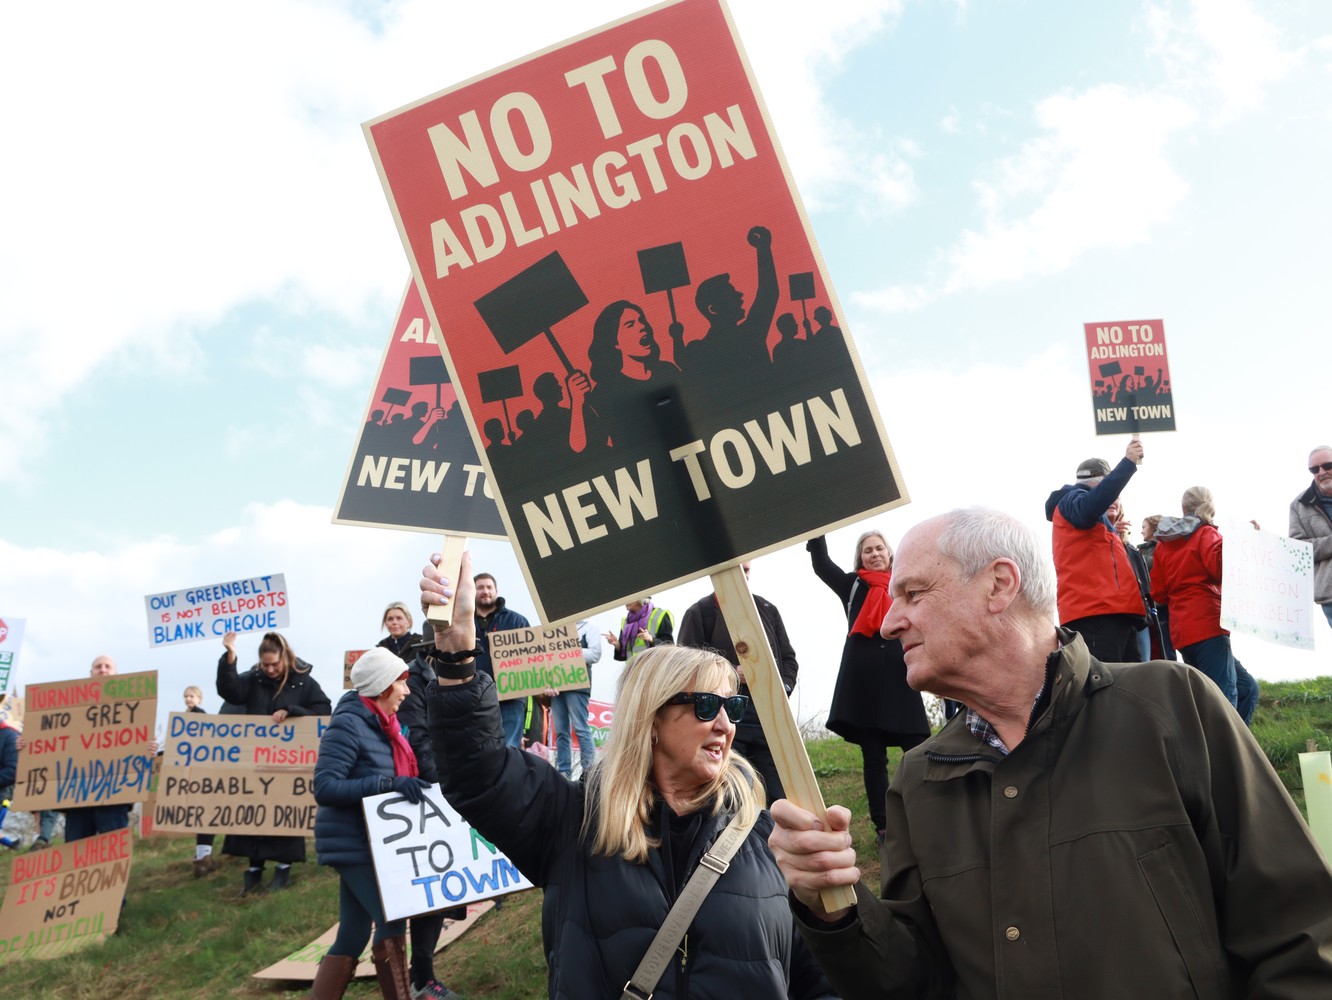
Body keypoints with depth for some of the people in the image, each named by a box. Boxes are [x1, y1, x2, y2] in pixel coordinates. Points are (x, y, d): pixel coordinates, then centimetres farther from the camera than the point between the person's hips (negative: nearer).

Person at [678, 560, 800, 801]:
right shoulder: (700, 613, 2)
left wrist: (783, 687, -2)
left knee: (779, 799, 3)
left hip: (769, 719, 4)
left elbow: (788, 658, 18)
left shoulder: (767, 610, 16)